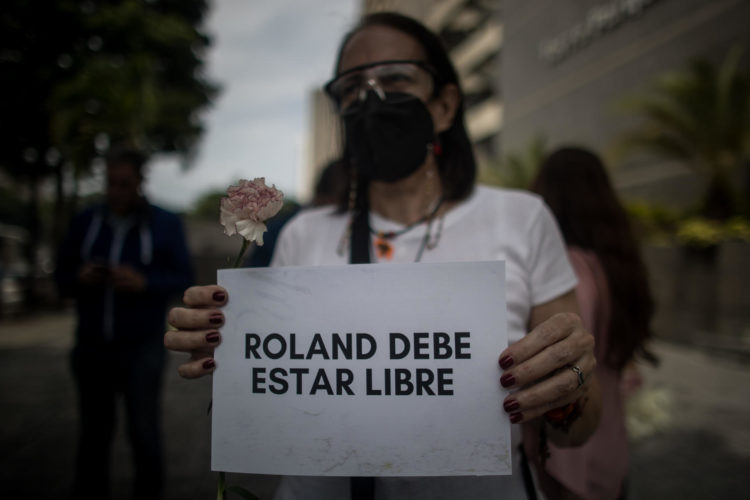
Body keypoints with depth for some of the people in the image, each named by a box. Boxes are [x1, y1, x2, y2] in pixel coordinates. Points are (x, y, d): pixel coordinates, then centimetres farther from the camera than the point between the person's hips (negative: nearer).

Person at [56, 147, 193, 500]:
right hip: (91, 347, 3)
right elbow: (61, 275, 10)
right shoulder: (85, 221, 6)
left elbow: (183, 279, -5)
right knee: (94, 433, 14)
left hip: (142, 349, -3)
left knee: (143, 433, 6)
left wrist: (144, 283, -21)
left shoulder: (165, 224, -2)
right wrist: (79, 278, -12)